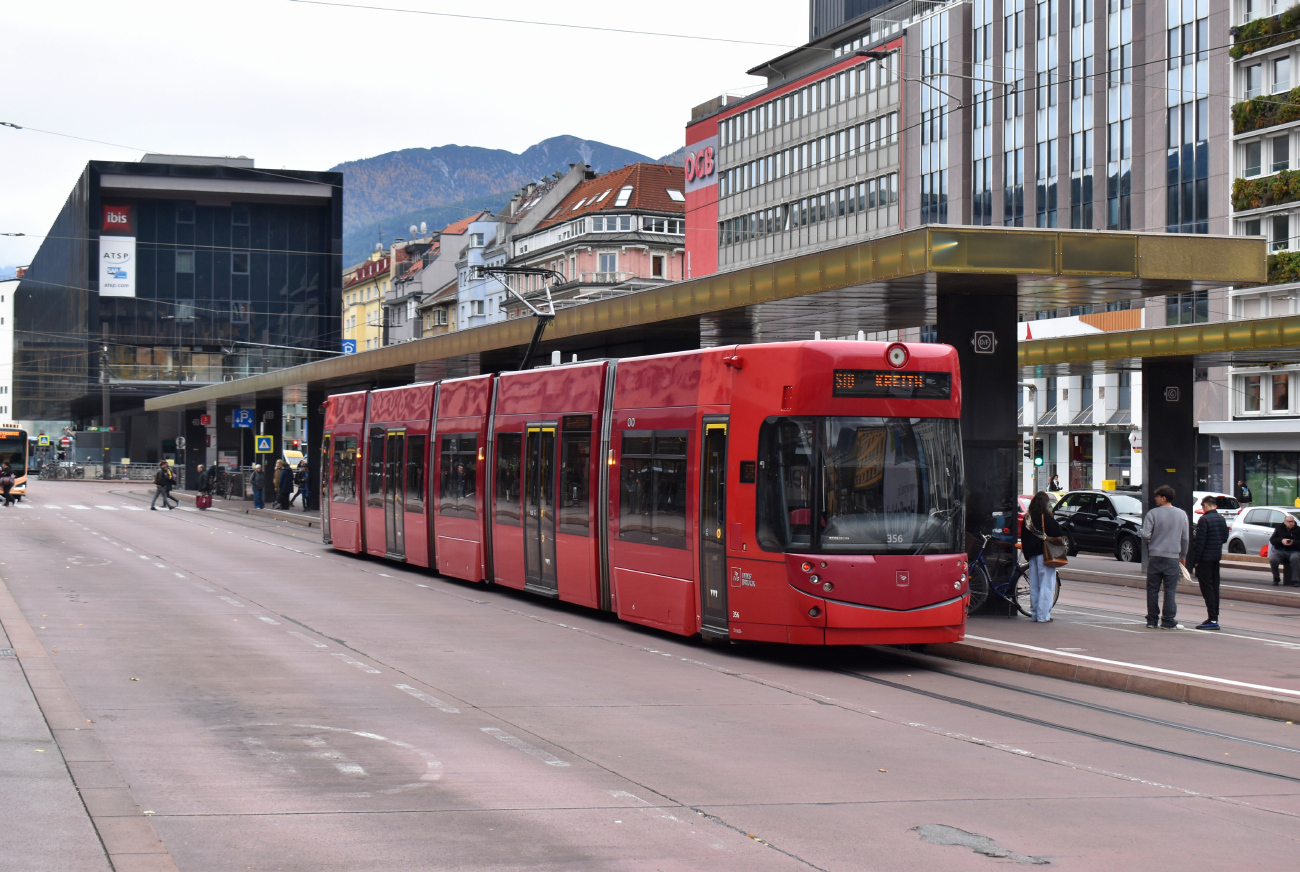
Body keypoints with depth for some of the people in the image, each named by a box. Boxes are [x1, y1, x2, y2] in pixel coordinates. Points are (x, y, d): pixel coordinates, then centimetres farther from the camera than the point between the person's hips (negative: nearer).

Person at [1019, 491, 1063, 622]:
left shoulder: (1027, 517, 6)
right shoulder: (1046, 517, -13)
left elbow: (1023, 537, 12)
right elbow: (1057, 532, -13)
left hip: (1032, 555, 7)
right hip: (1044, 554, -6)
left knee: (1034, 585, 13)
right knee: (1046, 585, -3)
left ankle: (1034, 613, 17)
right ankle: (1043, 615, -6)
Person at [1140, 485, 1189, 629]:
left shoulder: (1153, 514, -6)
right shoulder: (1181, 514, 3)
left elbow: (1145, 535, -13)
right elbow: (1184, 538, 7)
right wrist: (1183, 555, 19)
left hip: (1155, 557, -1)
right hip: (1173, 557, 1)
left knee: (1152, 589, 8)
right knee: (1170, 590, 2)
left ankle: (1152, 620, 11)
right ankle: (1168, 621, -1)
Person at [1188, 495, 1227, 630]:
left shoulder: (1204, 519, -16)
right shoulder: (1221, 519, 9)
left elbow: (1200, 541, -18)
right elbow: (1225, 538, 16)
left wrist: (1196, 560, -14)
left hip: (1205, 558, -8)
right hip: (1217, 557, 8)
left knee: (1207, 588, -7)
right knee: (1214, 587, 13)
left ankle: (1212, 619, -11)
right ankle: (1214, 617, 17)